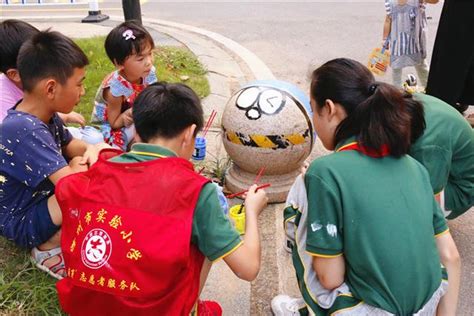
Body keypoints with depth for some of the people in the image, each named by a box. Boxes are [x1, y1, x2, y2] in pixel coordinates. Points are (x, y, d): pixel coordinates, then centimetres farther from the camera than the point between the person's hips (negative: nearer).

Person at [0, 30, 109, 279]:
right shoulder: (25, 130, -32)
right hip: (22, 224, -9)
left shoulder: (44, 115, -5)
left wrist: (91, 150, -13)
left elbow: (69, 146, 10)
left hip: (42, 200, 9)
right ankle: (47, 249, -7)